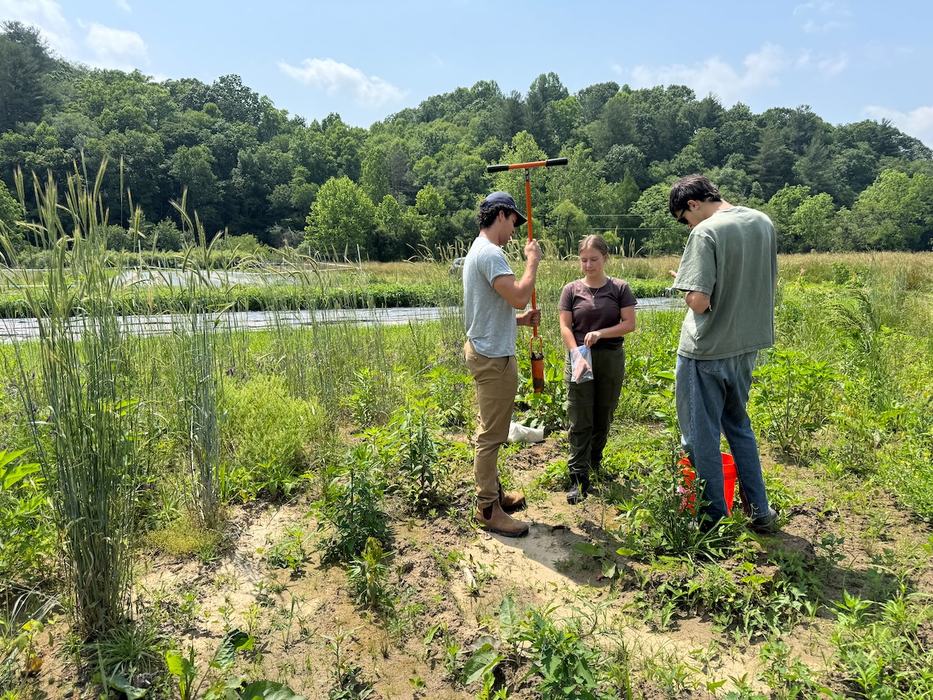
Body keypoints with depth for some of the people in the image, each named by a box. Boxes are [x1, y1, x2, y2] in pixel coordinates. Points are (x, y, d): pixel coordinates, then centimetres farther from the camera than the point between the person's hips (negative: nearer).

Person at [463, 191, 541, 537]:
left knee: (491, 431, 19)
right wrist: (532, 260, -14)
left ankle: (492, 492, 32)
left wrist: (520, 319, 9)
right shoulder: (490, 253, -18)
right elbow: (519, 296, -29)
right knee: (491, 434, -3)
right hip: (493, 357, -11)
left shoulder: (479, 250, 17)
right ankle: (488, 508, 7)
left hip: (486, 351, 11)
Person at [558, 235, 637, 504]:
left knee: (603, 417, 13)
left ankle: (595, 460, 35)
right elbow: (565, 327, -2)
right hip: (579, 359, -1)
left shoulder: (619, 288, 1)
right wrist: (577, 354, -17)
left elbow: (629, 323, -3)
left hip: (611, 360, 1)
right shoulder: (572, 290, 2)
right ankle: (579, 478, 0)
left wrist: (600, 333, -17)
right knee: (580, 422, -3)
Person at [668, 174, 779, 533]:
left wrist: (688, 292, -4)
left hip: (706, 351, -7)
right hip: (747, 345, 8)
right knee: (739, 426, 22)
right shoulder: (763, 222, 6)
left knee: (702, 435, 7)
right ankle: (760, 512, 28)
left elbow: (699, 301, -23)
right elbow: (771, 284, 15)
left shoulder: (706, 233, -18)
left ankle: (714, 518, 19)